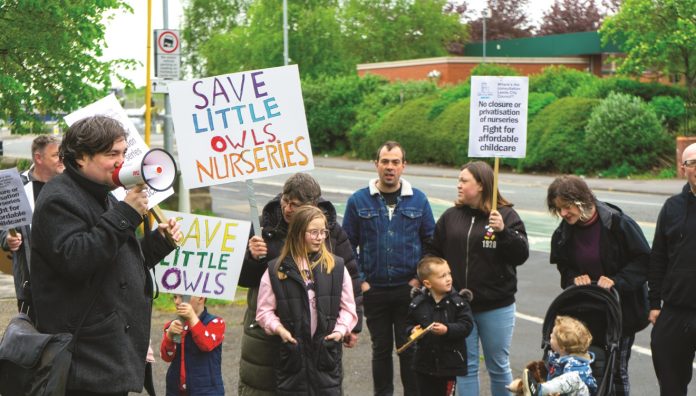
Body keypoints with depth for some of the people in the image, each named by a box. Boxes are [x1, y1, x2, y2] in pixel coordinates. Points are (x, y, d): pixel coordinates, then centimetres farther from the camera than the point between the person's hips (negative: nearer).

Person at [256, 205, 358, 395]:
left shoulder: (336, 266, 1)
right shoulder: (275, 270, -2)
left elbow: (348, 307, 6)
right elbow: (265, 310, 2)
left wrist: (341, 329, -9)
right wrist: (278, 328, -14)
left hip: (327, 352, 1)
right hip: (292, 353, -1)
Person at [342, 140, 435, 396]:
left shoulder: (418, 200, 1)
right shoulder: (359, 201, -1)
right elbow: (348, 245, 2)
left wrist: (420, 278, -3)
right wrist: (360, 281, -5)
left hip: (409, 290, 0)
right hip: (373, 290, 1)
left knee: (409, 347, 4)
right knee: (381, 348, 12)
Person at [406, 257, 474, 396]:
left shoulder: (458, 302, -8)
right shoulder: (417, 303, -2)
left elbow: (466, 325, -13)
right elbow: (409, 323, 9)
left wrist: (447, 330, -26)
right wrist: (412, 330, -12)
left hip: (449, 362, -2)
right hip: (425, 361, 2)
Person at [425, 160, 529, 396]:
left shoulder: (506, 215, -4)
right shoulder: (450, 216, 6)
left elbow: (521, 255, -12)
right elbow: (434, 253, 12)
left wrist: (503, 231, -25)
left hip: (496, 308, -3)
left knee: (498, 366, 10)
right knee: (465, 367, 9)